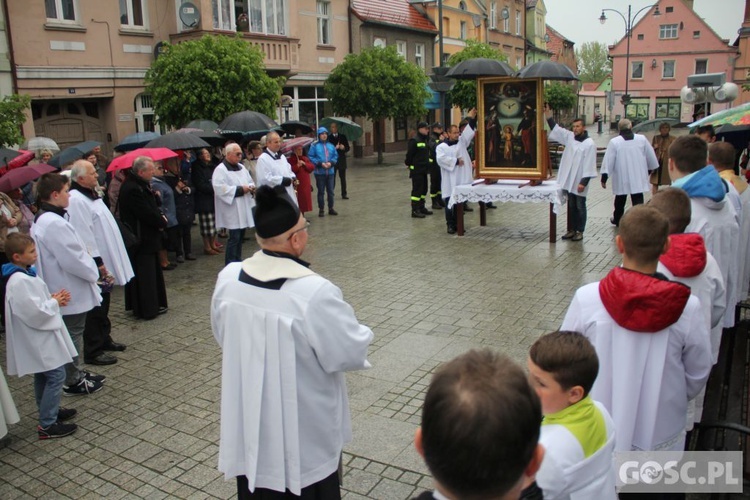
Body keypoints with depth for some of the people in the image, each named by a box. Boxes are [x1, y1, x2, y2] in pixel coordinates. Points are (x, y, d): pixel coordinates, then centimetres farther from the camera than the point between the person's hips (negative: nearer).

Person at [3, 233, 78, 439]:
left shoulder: (24, 274, 7)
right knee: (56, 375, -6)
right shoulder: (19, 281, -26)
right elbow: (36, 313, -28)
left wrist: (53, 299, 2)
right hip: (39, 338, -11)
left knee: (43, 376, 22)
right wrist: (55, 302, -12)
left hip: (39, 337, 11)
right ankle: (47, 425, 1)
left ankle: (49, 411, 37)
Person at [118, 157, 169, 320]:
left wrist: (160, 217, -2)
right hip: (141, 239, -11)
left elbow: (152, 207, 16)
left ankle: (154, 305, 26)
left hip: (146, 237, 11)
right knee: (145, 274, -2)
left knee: (151, 272, 16)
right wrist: (162, 222, -8)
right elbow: (148, 214, -24)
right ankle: (147, 308, 7)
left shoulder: (141, 185, 10)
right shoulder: (133, 189, -23)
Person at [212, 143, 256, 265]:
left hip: (243, 208, 8)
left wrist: (251, 187, -1)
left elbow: (250, 181, 23)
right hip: (232, 210, -8)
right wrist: (240, 190, -18)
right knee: (234, 237, -7)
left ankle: (238, 261, 23)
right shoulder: (220, 170, -11)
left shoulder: (241, 167, 15)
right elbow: (220, 189, -21)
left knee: (240, 236, 12)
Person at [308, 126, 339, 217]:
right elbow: (310, 157, -8)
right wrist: (320, 163, -16)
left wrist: (331, 163, -11)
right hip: (319, 172, -3)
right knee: (321, 192, 5)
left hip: (330, 172, 3)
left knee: (330, 191, 10)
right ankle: (321, 209, 14)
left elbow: (335, 156, 7)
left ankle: (331, 208, 22)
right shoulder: (314, 145, -6)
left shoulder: (331, 146, 4)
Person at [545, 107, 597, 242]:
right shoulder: (569, 137, 5)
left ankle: (580, 231, 14)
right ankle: (571, 229, 23)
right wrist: (549, 117, -2)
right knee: (571, 206, 13)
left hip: (579, 182, -6)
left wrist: (584, 182, -18)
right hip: (568, 180, 6)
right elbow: (556, 129, 11)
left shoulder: (590, 144, -12)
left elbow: (589, 165, -14)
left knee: (580, 207, 5)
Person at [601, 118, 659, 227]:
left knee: (620, 199, 18)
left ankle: (617, 219, 37)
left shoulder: (614, 142, -9)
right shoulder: (642, 139, -1)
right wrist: (651, 168, 26)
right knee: (638, 200, 1)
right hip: (638, 178, 0)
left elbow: (608, 161, -11)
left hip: (621, 179, 0)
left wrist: (604, 177, -6)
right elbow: (651, 156, 9)